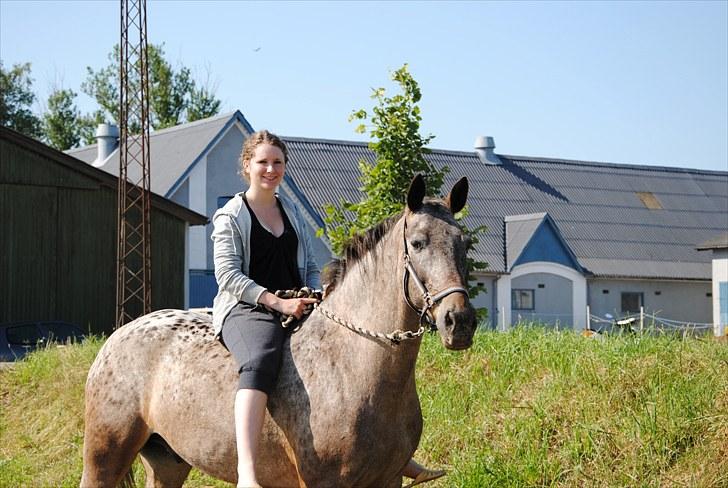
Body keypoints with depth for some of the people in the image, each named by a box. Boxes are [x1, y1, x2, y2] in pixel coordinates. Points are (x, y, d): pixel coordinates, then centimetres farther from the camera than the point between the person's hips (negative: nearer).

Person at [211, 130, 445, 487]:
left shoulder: (292, 211, 21)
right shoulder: (230, 217, 2)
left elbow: (310, 267, 23)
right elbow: (228, 275, -8)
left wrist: (315, 297, 1)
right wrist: (277, 301, -19)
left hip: (297, 308, 7)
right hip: (248, 310, -7)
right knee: (261, 361, -39)